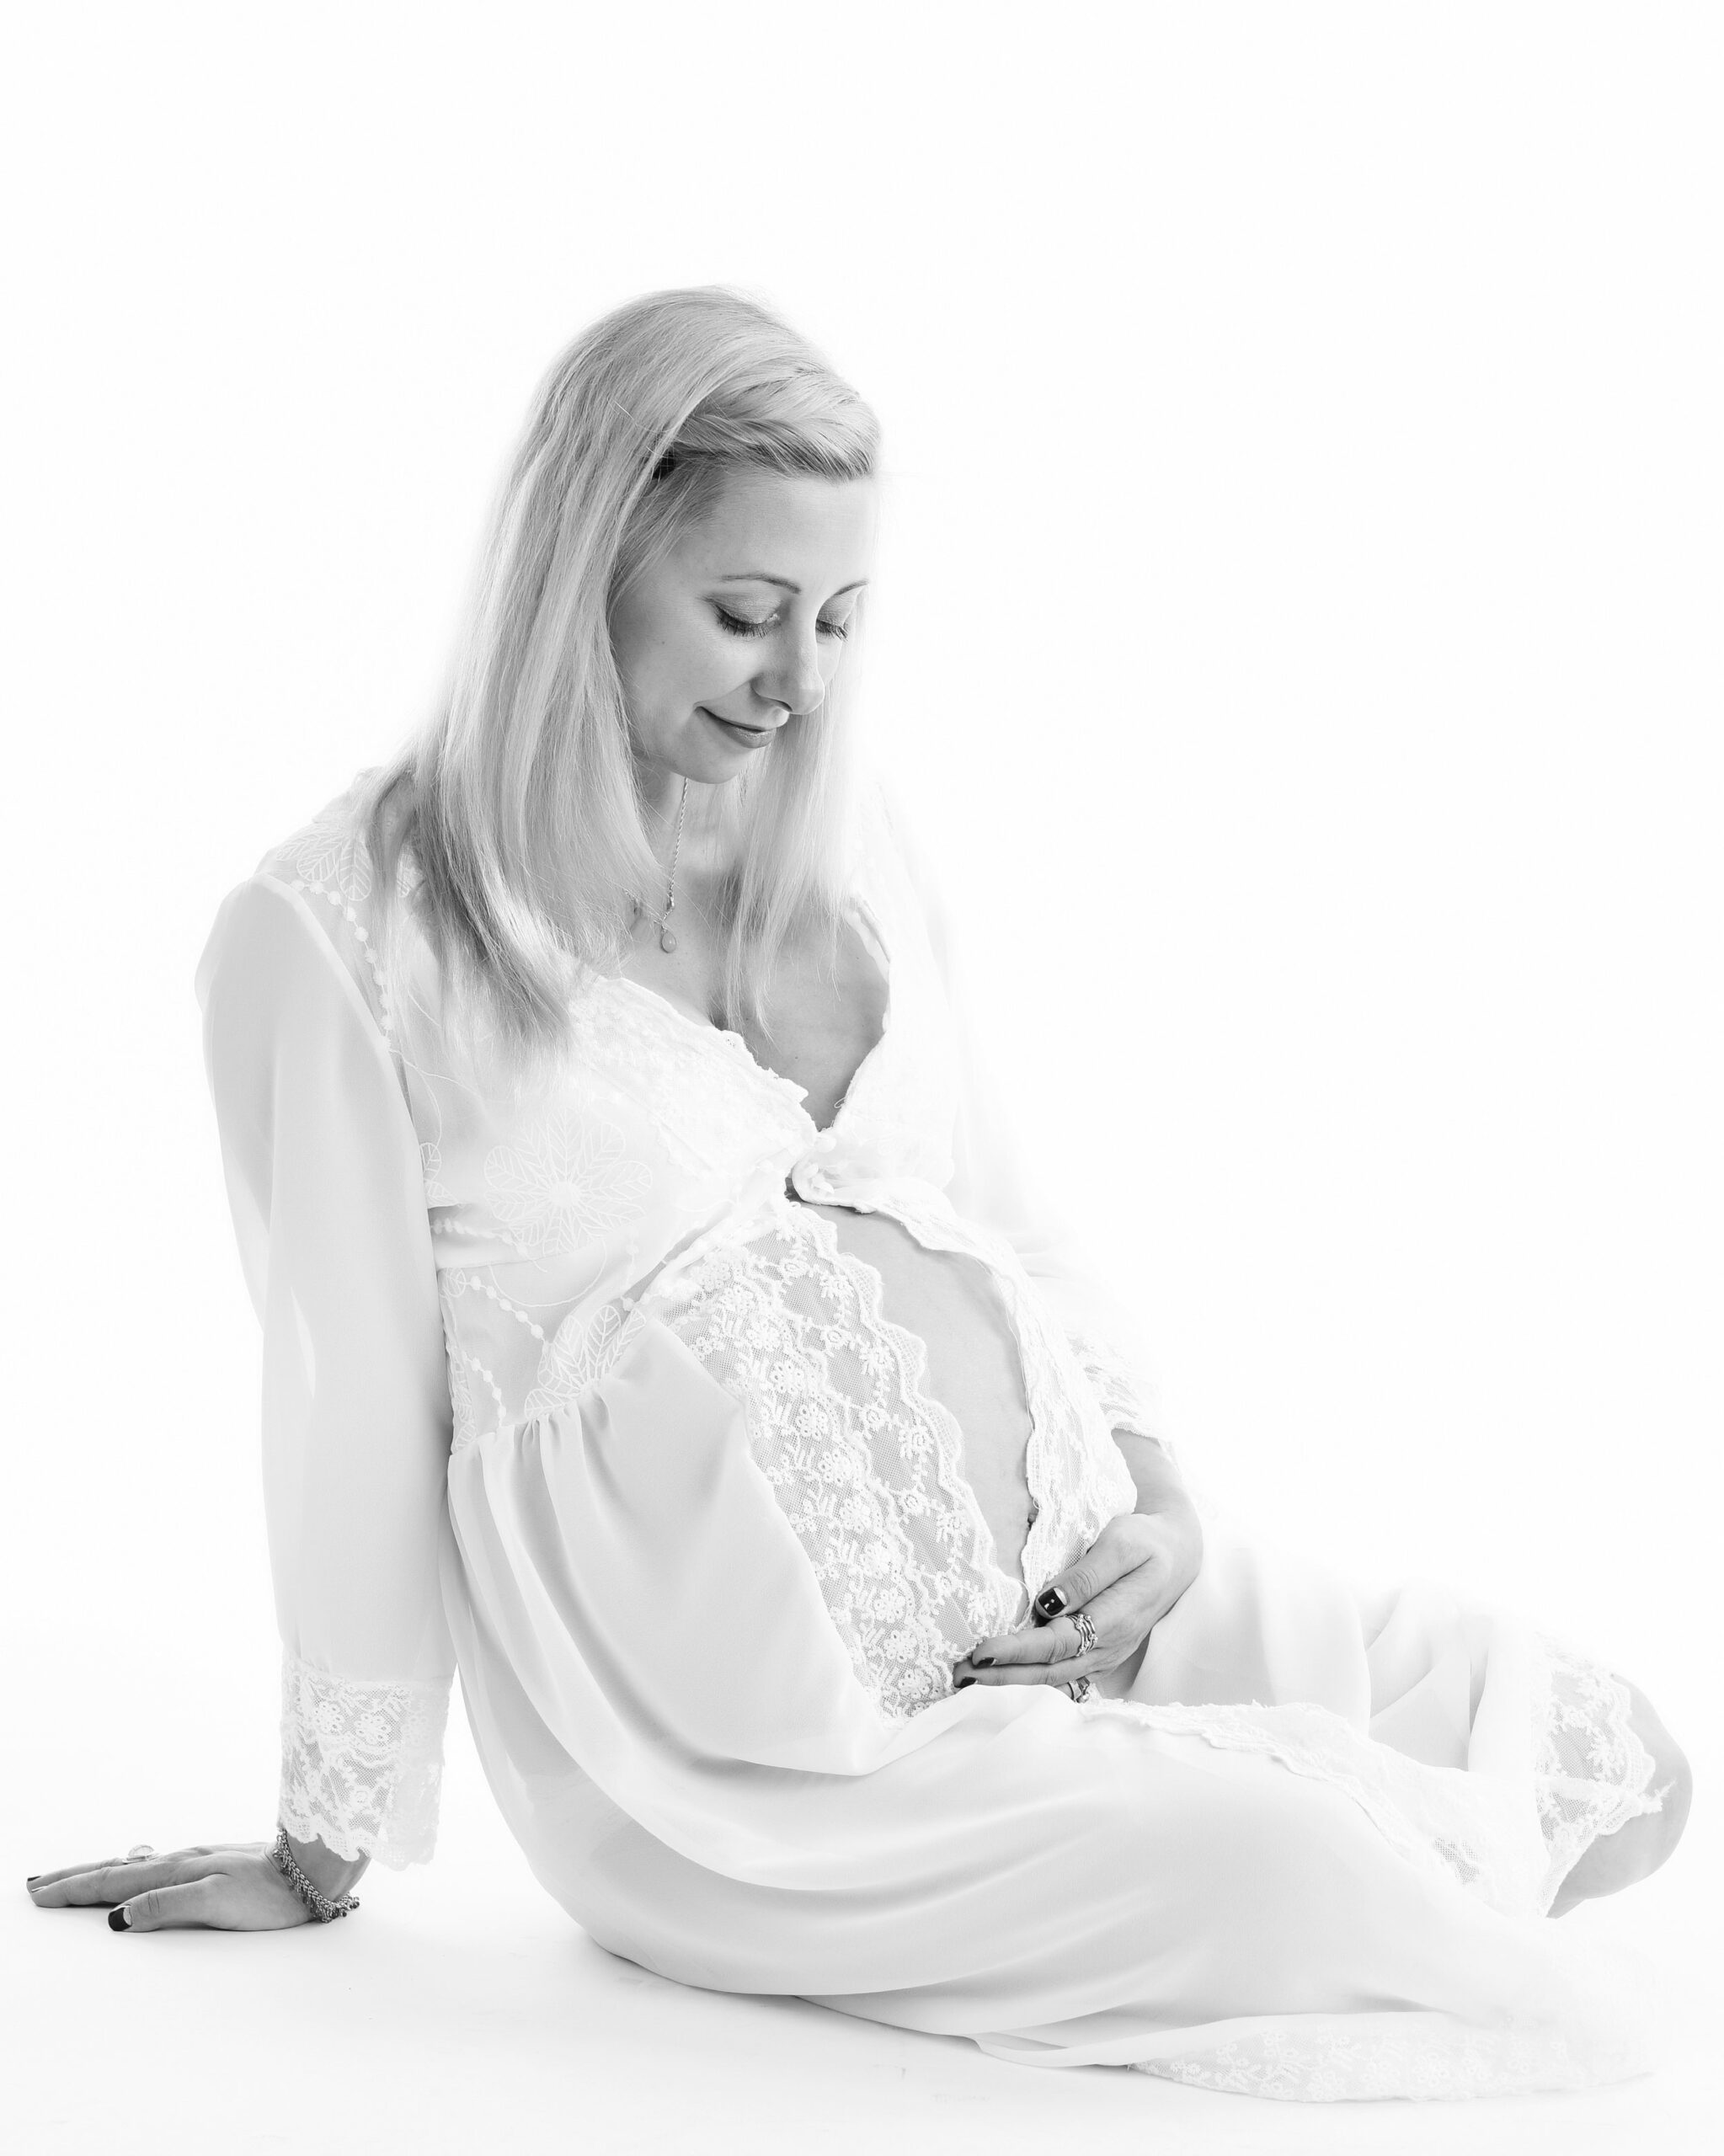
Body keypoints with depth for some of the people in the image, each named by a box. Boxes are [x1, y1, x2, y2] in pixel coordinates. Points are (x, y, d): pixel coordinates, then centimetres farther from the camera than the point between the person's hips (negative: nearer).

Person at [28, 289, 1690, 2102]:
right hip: (751, 1741, -6)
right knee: (1301, 1881, -25)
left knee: (1614, 1761, 1)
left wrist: (1160, 1506, 1)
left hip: (1074, 1590, 7)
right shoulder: (336, 936, -8)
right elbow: (356, 1417, -3)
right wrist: (321, 1853, 6)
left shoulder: (842, 833, 11)